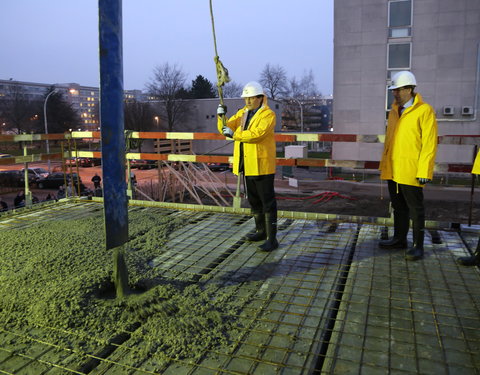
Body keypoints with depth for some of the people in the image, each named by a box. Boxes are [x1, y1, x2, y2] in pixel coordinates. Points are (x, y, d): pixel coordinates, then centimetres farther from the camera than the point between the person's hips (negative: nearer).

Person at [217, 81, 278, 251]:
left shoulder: (268, 115, -10)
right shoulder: (242, 113, 12)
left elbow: (258, 133, -25)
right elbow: (226, 128, 6)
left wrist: (234, 134, -24)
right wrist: (221, 116, -13)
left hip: (262, 164, -8)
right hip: (247, 165, 8)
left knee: (267, 201, -5)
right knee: (253, 199, 17)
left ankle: (271, 238, 0)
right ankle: (261, 231, 33)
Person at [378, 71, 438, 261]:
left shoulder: (424, 111, -8)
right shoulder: (394, 111, 14)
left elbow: (429, 144, -12)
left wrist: (424, 172, -16)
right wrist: (383, 164, 16)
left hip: (411, 172, -7)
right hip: (392, 171, 7)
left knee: (415, 209, 3)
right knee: (398, 206, 17)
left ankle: (418, 246, 14)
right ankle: (399, 239, 30)